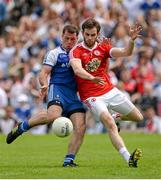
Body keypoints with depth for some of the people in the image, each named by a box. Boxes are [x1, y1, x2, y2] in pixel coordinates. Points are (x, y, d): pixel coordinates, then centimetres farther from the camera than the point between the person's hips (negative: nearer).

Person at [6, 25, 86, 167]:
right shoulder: (54, 53, 8)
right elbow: (43, 73, 0)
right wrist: (44, 85, -23)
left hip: (74, 94, 5)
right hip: (57, 88, -5)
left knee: (80, 128, -13)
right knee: (53, 115, -35)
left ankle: (69, 160, -4)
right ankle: (22, 127, -14)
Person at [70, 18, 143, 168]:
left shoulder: (103, 48, 4)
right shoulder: (75, 51, -9)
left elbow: (126, 52, -9)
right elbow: (77, 69, -29)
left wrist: (132, 39, -29)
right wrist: (92, 78, -48)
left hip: (110, 91, 5)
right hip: (92, 97, -5)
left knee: (138, 117, 12)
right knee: (110, 125, -26)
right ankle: (128, 158, -37)